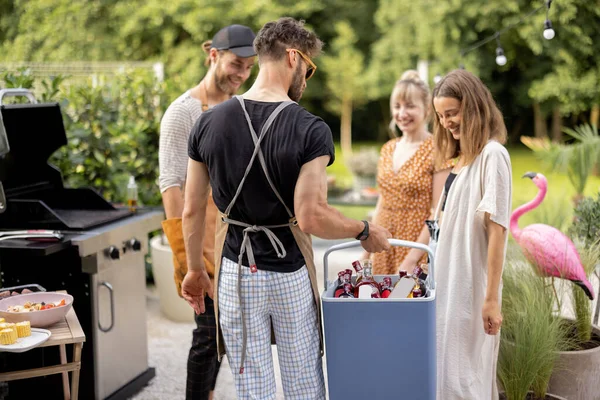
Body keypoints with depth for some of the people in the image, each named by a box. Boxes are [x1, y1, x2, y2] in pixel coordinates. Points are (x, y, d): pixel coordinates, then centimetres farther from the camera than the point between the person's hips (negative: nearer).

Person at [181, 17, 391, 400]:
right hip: (290, 274, -2)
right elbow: (311, 217, -21)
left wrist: (195, 269, 15)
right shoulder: (312, 131, -16)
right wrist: (365, 232, -4)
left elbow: (192, 211, 1)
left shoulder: (209, 123, -4)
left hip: (236, 273, 3)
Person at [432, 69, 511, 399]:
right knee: (447, 369, 12)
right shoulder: (463, 157, 12)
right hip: (451, 280, 8)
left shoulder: (492, 155, -13)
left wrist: (492, 298, -19)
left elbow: (497, 230, -17)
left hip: (472, 285, -8)